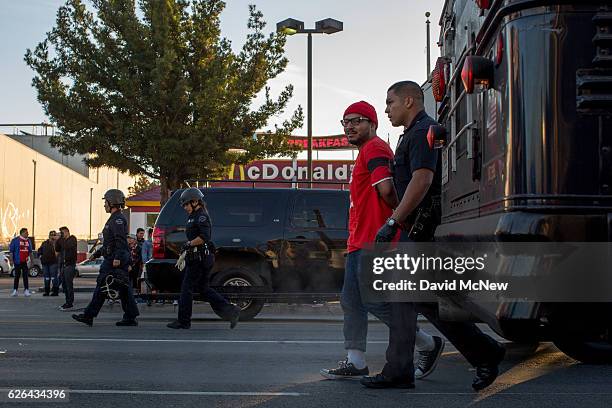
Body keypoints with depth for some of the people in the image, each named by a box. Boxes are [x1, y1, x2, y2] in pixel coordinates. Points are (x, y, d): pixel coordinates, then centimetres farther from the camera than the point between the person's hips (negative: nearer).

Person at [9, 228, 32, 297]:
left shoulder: (28, 241, 11)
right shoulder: (15, 240, -4)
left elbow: (30, 251, 18)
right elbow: (11, 251, -4)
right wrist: (11, 260, -8)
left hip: (25, 262, 4)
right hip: (18, 262, -4)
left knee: (25, 276, 0)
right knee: (17, 276, 1)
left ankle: (26, 290, 0)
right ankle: (15, 290, 10)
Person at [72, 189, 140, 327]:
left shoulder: (117, 219, -10)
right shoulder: (115, 219, 23)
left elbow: (121, 240, -23)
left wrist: (117, 257, -31)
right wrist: (96, 254, 32)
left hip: (113, 260, -10)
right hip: (114, 259, 10)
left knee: (102, 287, -6)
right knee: (124, 289, 6)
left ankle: (88, 316, -2)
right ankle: (130, 317, 5)